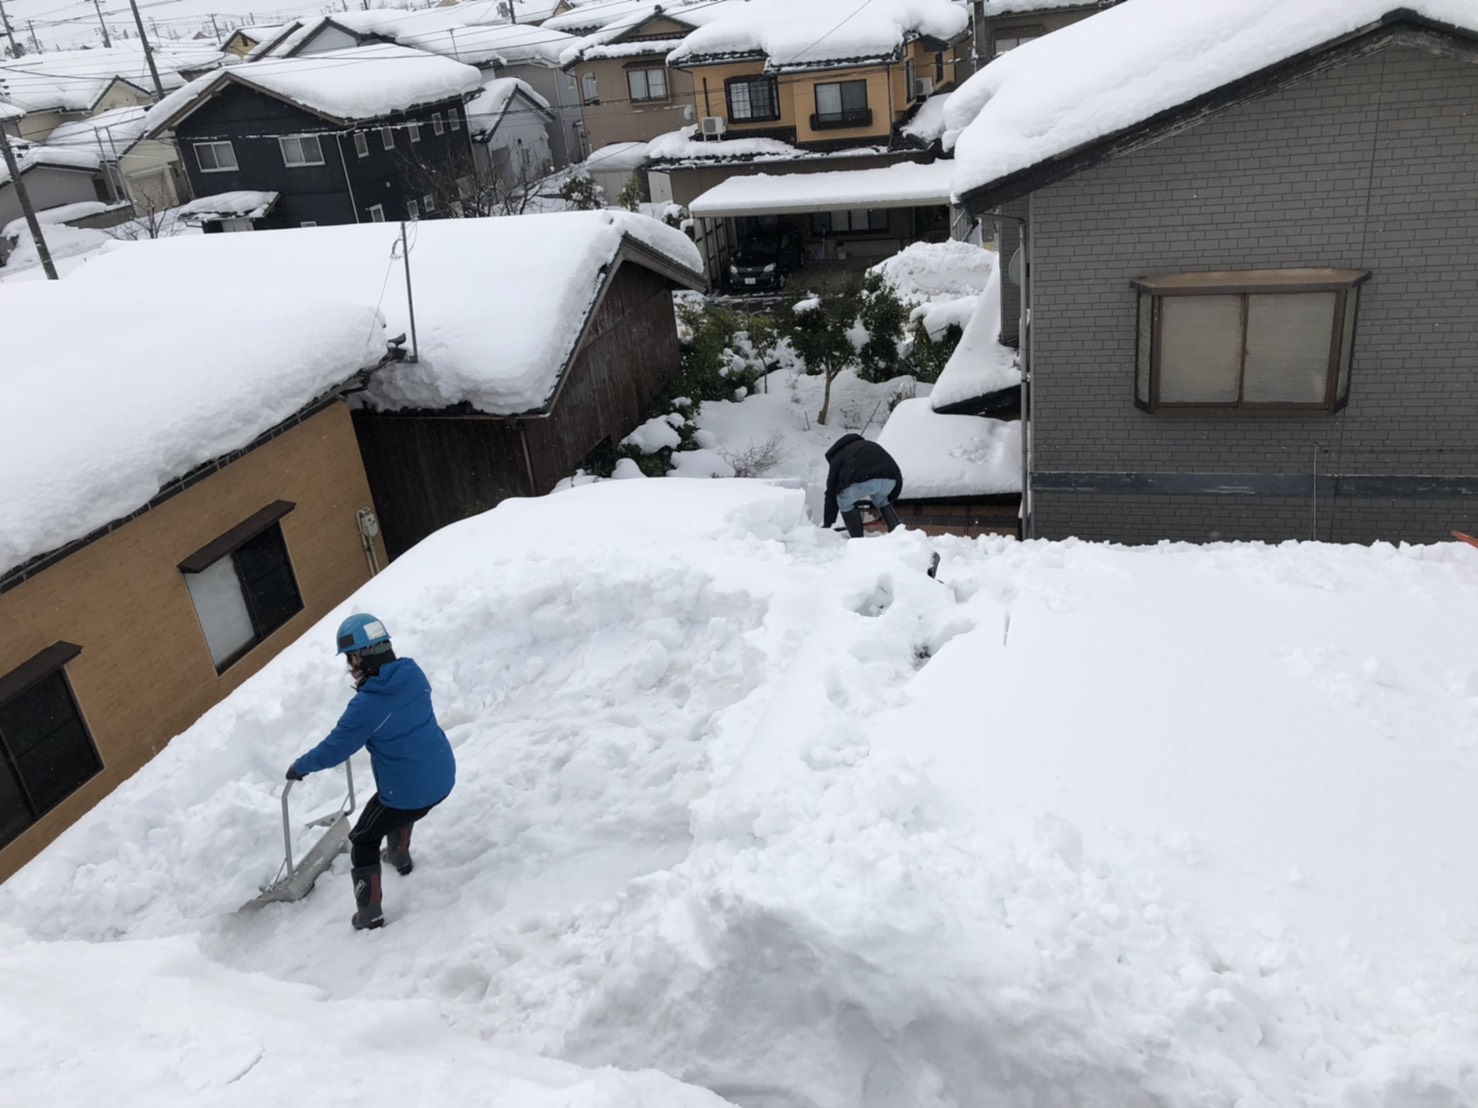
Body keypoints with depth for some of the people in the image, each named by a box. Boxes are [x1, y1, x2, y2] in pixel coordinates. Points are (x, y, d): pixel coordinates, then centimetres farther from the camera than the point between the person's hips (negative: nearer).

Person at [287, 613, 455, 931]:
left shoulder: (366, 705, -25)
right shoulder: (413, 674, -6)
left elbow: (333, 751, -13)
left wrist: (299, 767, 5)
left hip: (409, 791, -7)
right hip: (442, 775, 7)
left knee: (363, 842, 18)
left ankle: (370, 914, 22)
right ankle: (399, 856, 58)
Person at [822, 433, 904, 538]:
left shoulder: (837, 457, 29)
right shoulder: (871, 446, 43)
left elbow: (831, 494, 27)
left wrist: (827, 523, 34)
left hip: (864, 480, -5)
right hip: (890, 479, 5)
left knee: (845, 501, 25)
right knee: (881, 500, 37)